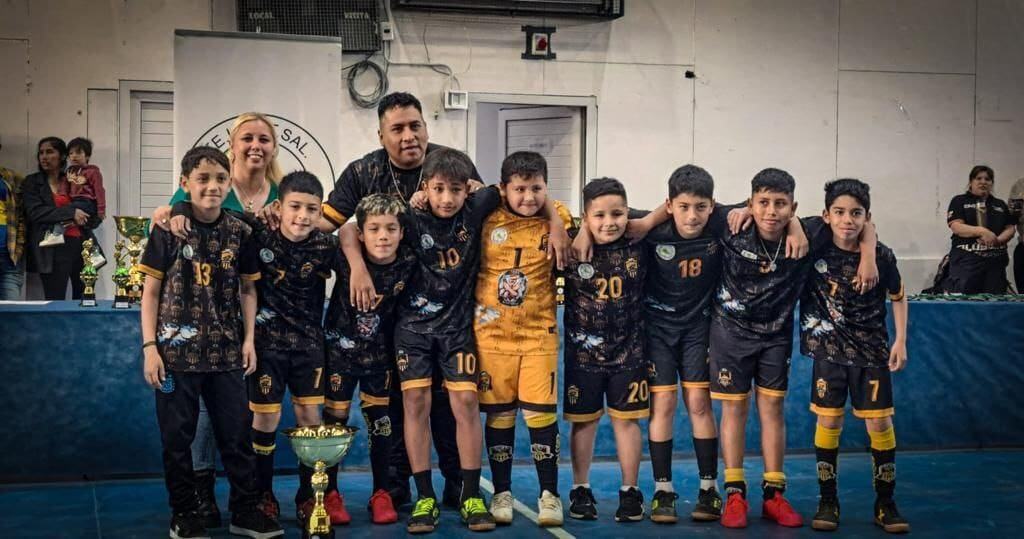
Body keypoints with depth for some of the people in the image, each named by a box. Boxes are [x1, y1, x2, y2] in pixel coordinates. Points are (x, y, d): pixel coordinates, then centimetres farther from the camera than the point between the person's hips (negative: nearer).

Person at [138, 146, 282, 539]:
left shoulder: (240, 233, 3)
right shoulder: (169, 230, -3)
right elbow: (151, 291, 0)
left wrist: (249, 338, 2)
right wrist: (149, 346, -6)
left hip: (226, 352, 2)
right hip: (177, 350, -2)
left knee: (237, 432, 6)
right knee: (177, 436, 5)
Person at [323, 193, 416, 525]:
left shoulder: (408, 265, -15)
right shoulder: (346, 260, -19)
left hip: (380, 354, 2)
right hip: (341, 349, -1)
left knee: (380, 422, 8)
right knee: (334, 421, 5)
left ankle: (381, 494, 20)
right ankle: (330, 493, 17)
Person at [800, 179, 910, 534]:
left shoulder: (881, 256, -11)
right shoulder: (815, 249, -12)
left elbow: (898, 297, 4)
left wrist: (900, 341, 1)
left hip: (872, 352, 0)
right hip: (830, 351, 0)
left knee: (879, 423, 0)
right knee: (828, 421, 1)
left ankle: (885, 504, 11)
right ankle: (827, 501, 12)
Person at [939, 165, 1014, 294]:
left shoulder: (1000, 205, 20)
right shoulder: (960, 201, 5)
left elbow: (1010, 229, 14)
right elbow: (956, 227, -8)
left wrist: (998, 240, -8)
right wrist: (982, 231, -22)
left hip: (995, 260, 4)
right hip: (966, 260, -4)